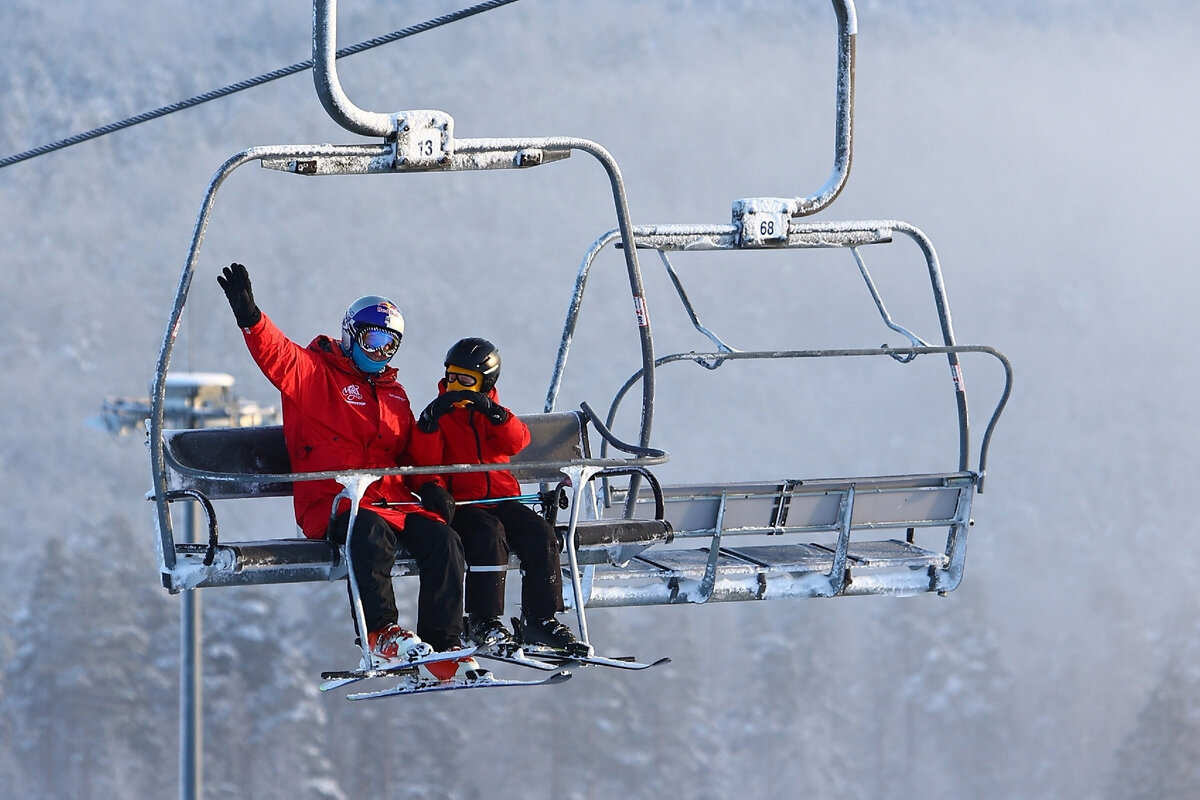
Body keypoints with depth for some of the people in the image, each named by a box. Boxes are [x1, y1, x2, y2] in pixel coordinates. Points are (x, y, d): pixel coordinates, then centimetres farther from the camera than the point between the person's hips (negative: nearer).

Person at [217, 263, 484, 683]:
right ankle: (380, 637, -37)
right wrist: (250, 316, -31)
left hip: (392, 499, 6)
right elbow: (278, 356, -12)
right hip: (334, 503, -6)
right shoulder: (314, 372, 8)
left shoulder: (395, 395, 27)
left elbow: (413, 454, 31)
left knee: (442, 539, -21)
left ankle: (442, 648, -21)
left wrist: (431, 486, 10)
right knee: (372, 534, -38)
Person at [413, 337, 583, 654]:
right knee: (489, 533, -34)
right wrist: (429, 422, -22)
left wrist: (492, 412, -21)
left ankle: (541, 619, -14)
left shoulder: (495, 414, 17)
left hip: (501, 499, 4)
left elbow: (518, 442, -6)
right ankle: (484, 621, -32)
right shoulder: (442, 413, 9)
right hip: (461, 504, -4)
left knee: (541, 533, -20)